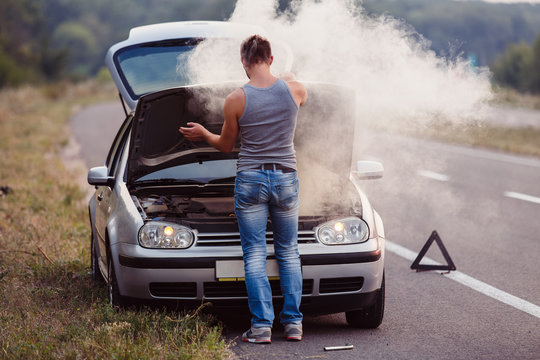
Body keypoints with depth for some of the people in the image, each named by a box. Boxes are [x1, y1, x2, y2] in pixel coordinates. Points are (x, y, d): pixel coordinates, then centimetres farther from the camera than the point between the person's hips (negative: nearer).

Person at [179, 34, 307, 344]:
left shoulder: (236, 100, -10)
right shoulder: (295, 90, -5)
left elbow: (226, 145, 4)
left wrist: (203, 134, 23)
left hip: (250, 180, -2)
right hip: (286, 179, 2)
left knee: (255, 255, 3)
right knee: (289, 252, 14)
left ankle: (262, 325, -1)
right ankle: (294, 323, 11)